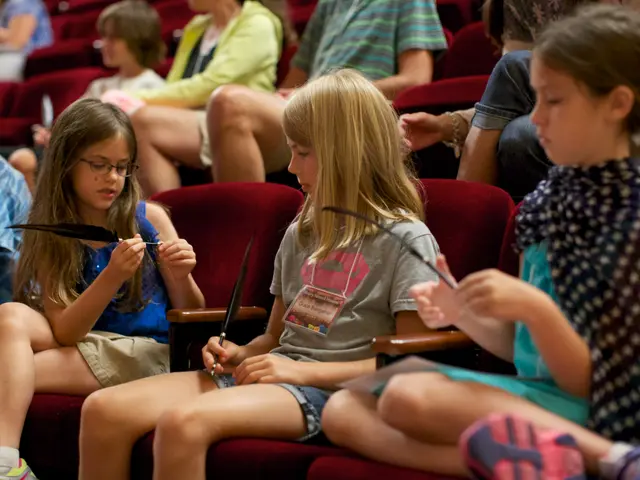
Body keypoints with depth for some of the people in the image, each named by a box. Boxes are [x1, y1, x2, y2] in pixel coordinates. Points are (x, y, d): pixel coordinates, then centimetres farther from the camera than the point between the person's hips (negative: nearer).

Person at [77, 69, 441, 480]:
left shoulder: (407, 239, -4)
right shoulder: (300, 233, 19)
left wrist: (303, 370, -14)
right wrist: (240, 354, 3)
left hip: (328, 389, -7)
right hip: (270, 373, 7)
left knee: (182, 421, -34)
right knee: (104, 409, -13)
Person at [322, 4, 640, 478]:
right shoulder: (550, 195, 10)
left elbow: (590, 383, -13)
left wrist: (535, 307, -28)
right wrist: (462, 313, -3)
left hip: (583, 414, -9)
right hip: (531, 398, 9)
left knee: (408, 397, -29)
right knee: (343, 410, -7)